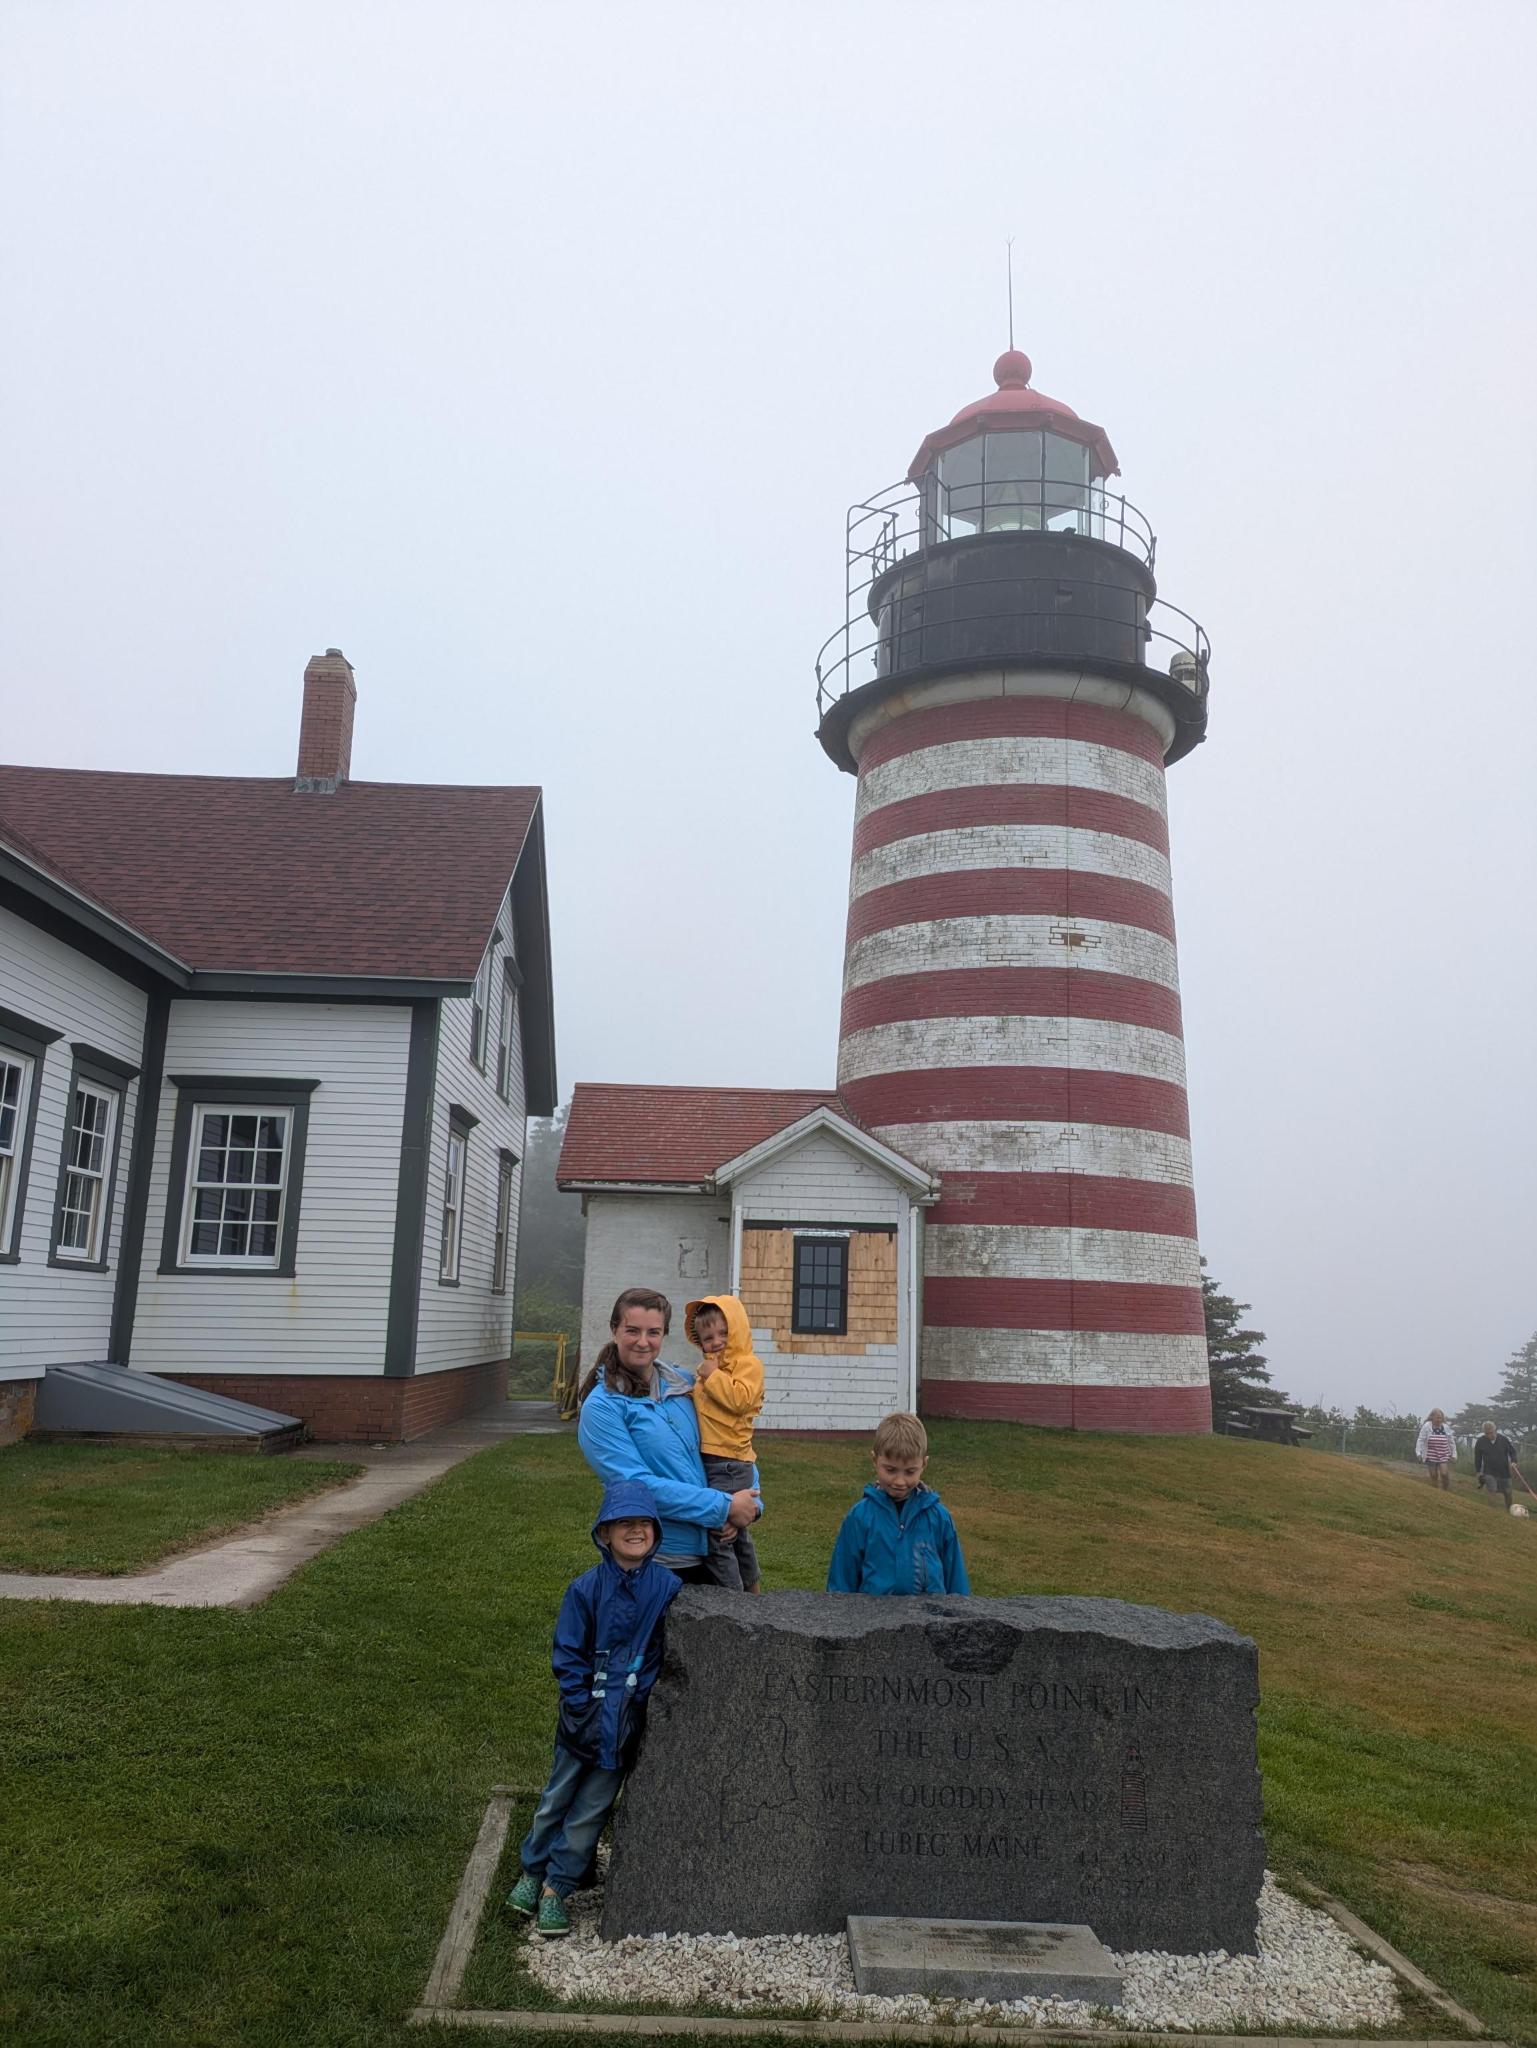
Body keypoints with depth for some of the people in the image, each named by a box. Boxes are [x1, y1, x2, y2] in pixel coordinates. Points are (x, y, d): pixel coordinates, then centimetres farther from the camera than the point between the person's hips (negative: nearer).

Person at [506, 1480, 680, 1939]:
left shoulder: (669, 1588, -10)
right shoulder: (586, 1588, -13)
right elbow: (566, 1654, -7)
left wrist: (651, 1702, -6)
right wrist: (585, 1705, -12)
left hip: (628, 1723, 1)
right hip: (584, 1718, 0)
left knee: (590, 1811, 10)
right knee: (556, 1799, 16)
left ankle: (555, 1890, 25)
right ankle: (531, 1873, 36)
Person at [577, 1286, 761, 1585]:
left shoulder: (685, 1384, 5)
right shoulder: (602, 1407, -11)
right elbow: (635, 1485, -19)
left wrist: (749, 1502, -9)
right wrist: (723, 1507, -19)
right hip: (648, 1564, -5)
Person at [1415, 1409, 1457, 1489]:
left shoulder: (1446, 1428, 1)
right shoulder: (1426, 1426, -7)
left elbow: (1451, 1442, 10)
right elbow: (1420, 1440, -6)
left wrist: (1454, 1455, 9)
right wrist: (1419, 1453, -14)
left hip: (1444, 1456, 1)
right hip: (1431, 1457, -1)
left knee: (1444, 1474, -13)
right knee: (1433, 1476, 6)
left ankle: (1448, 1491, 5)